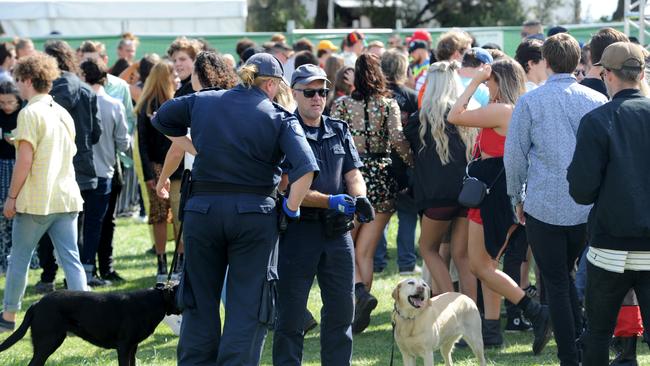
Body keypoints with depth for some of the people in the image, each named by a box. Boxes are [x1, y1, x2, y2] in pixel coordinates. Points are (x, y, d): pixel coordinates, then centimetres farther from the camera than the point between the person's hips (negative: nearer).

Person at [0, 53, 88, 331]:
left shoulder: (30, 113, -11)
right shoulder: (63, 113, 13)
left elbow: (25, 160, -16)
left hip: (35, 200, -6)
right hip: (66, 198, 6)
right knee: (71, 259, 4)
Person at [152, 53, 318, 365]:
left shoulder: (202, 102, 5)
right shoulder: (280, 118, -5)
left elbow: (162, 119, 21)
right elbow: (306, 168, -18)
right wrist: (290, 208, -5)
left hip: (202, 210, 3)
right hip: (254, 213, -2)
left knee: (200, 302, 15)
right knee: (246, 306, 5)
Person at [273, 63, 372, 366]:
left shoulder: (340, 131, 13)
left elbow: (353, 174, 11)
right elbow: (287, 188, -12)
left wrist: (359, 198, -12)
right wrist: (331, 201, -21)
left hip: (338, 231, 5)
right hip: (298, 230, -5)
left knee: (342, 307, 9)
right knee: (290, 312, 0)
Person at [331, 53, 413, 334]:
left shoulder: (342, 105, -1)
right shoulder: (389, 106, 1)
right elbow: (397, 138, -12)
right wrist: (415, 165, -2)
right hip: (383, 179, 2)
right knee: (365, 252, 8)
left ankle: (360, 291, -16)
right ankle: (359, 317, 5)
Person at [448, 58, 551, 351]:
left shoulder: (500, 111, -19)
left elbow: (454, 117, -15)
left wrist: (475, 82, -10)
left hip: (493, 193, -10)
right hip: (506, 193, 10)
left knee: (479, 265, -4)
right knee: (487, 262, 14)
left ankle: (535, 312, -11)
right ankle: (491, 328, 15)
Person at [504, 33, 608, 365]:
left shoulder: (530, 102, -6)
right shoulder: (598, 101, 1)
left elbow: (514, 155, -3)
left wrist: (518, 198, 10)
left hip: (545, 206, -3)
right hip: (589, 208, 3)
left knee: (556, 282, 5)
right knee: (565, 274, 21)